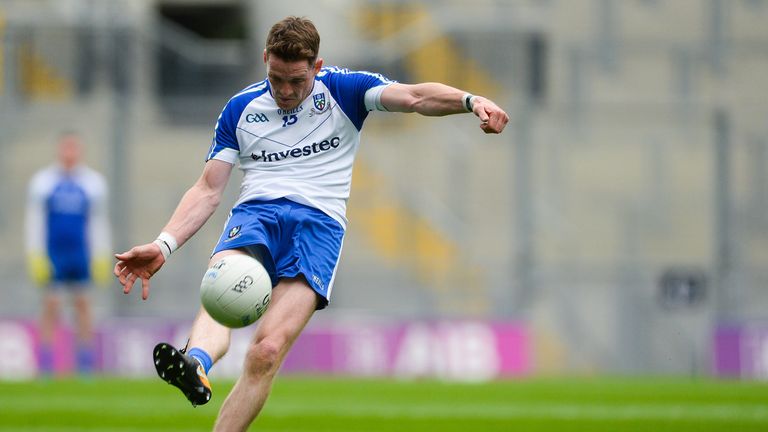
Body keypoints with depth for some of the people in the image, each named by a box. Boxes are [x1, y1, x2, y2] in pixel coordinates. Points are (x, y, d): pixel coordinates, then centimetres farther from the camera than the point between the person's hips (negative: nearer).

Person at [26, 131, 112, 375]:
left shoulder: (93, 183, 7)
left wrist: (102, 259, 6)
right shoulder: (42, 182, 2)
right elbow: (34, 222, 2)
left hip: (81, 254, 2)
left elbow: (99, 224, 11)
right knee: (51, 305, -6)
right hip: (52, 253, -2)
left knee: (83, 304, 3)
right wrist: (35, 258, -5)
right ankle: (46, 366, -4)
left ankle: (85, 364, 8)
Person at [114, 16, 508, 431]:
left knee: (267, 352, -24)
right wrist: (162, 245, 0)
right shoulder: (240, 109, 17)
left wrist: (469, 100, -25)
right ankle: (196, 364, -66)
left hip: (319, 221, -1)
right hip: (254, 212, 1)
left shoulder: (341, 91, 10)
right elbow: (208, 191, 15)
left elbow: (415, 97, -4)